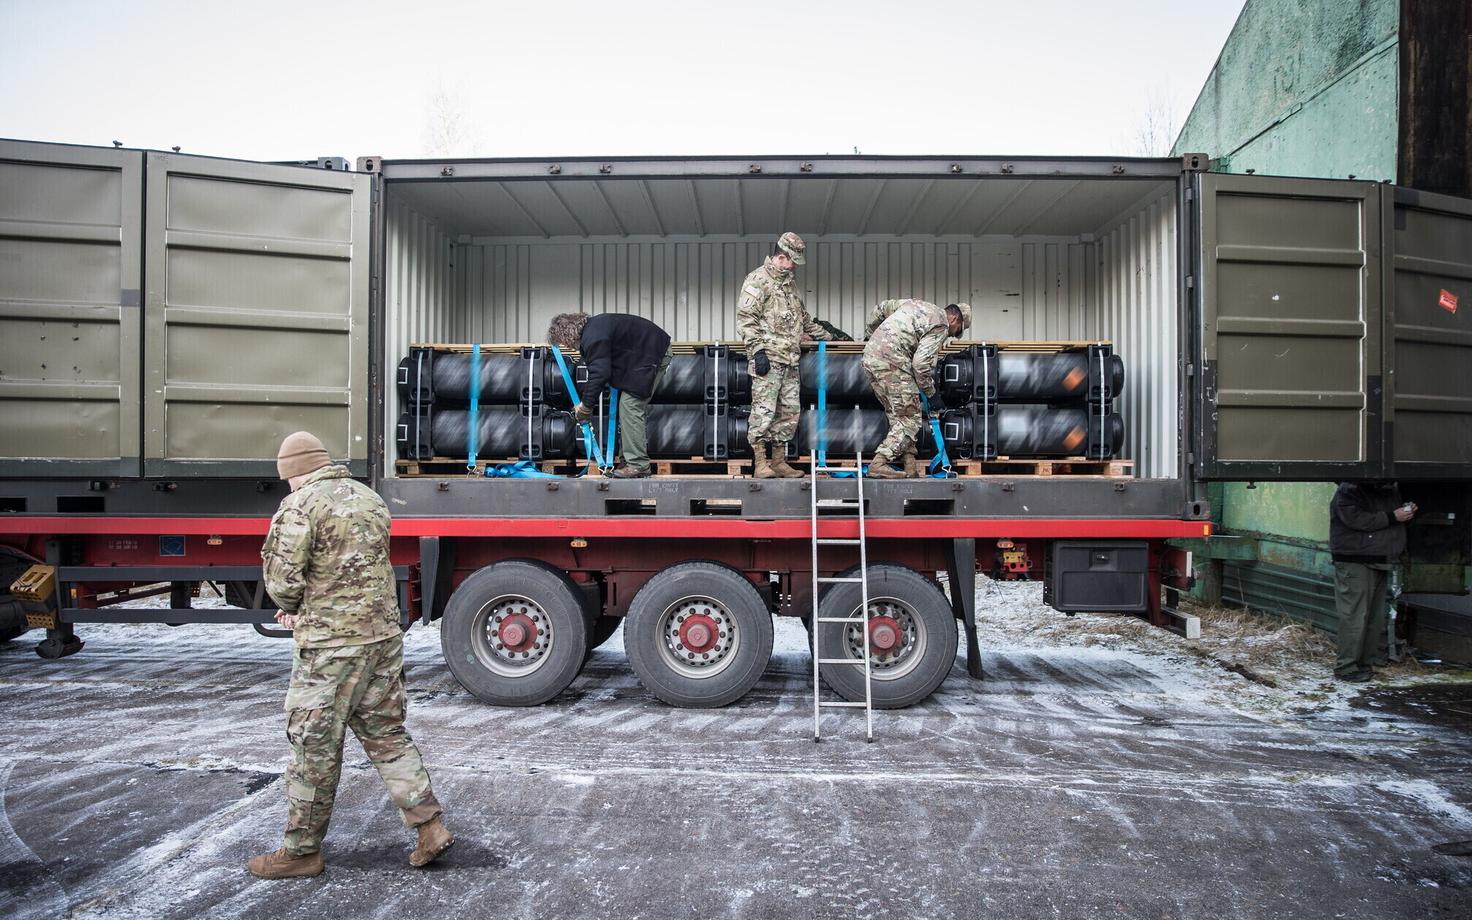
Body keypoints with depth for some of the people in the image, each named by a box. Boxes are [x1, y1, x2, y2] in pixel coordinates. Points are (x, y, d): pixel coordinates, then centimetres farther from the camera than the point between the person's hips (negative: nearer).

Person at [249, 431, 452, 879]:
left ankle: (301, 851, 21)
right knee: (385, 732, 16)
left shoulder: (299, 506, -11)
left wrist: (293, 606, 7)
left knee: (315, 747, 6)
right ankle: (430, 825, 15)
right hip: (384, 633, 7)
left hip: (332, 644, -7)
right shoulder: (369, 497, 12)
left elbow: (282, 581, -15)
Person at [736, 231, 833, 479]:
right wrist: (757, 350, -19)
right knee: (764, 410, -9)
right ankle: (760, 463, -4)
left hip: (790, 360, 9)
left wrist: (828, 335, 32)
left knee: (789, 411, 7)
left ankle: (779, 461, 14)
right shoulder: (758, 280, -4)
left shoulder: (788, 283, 23)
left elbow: (803, 318, 33)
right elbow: (746, 318, -12)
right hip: (768, 359, -9)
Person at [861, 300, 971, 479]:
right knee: (909, 421, -4)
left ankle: (908, 464, 9)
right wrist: (932, 394, 0)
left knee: (898, 417, 13)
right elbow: (921, 363, -11)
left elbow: (883, 307, 32)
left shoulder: (917, 304, 24)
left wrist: (870, 330, 44)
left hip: (870, 357, 9)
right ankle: (879, 464, -13)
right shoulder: (940, 325, -2)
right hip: (891, 363, -9)